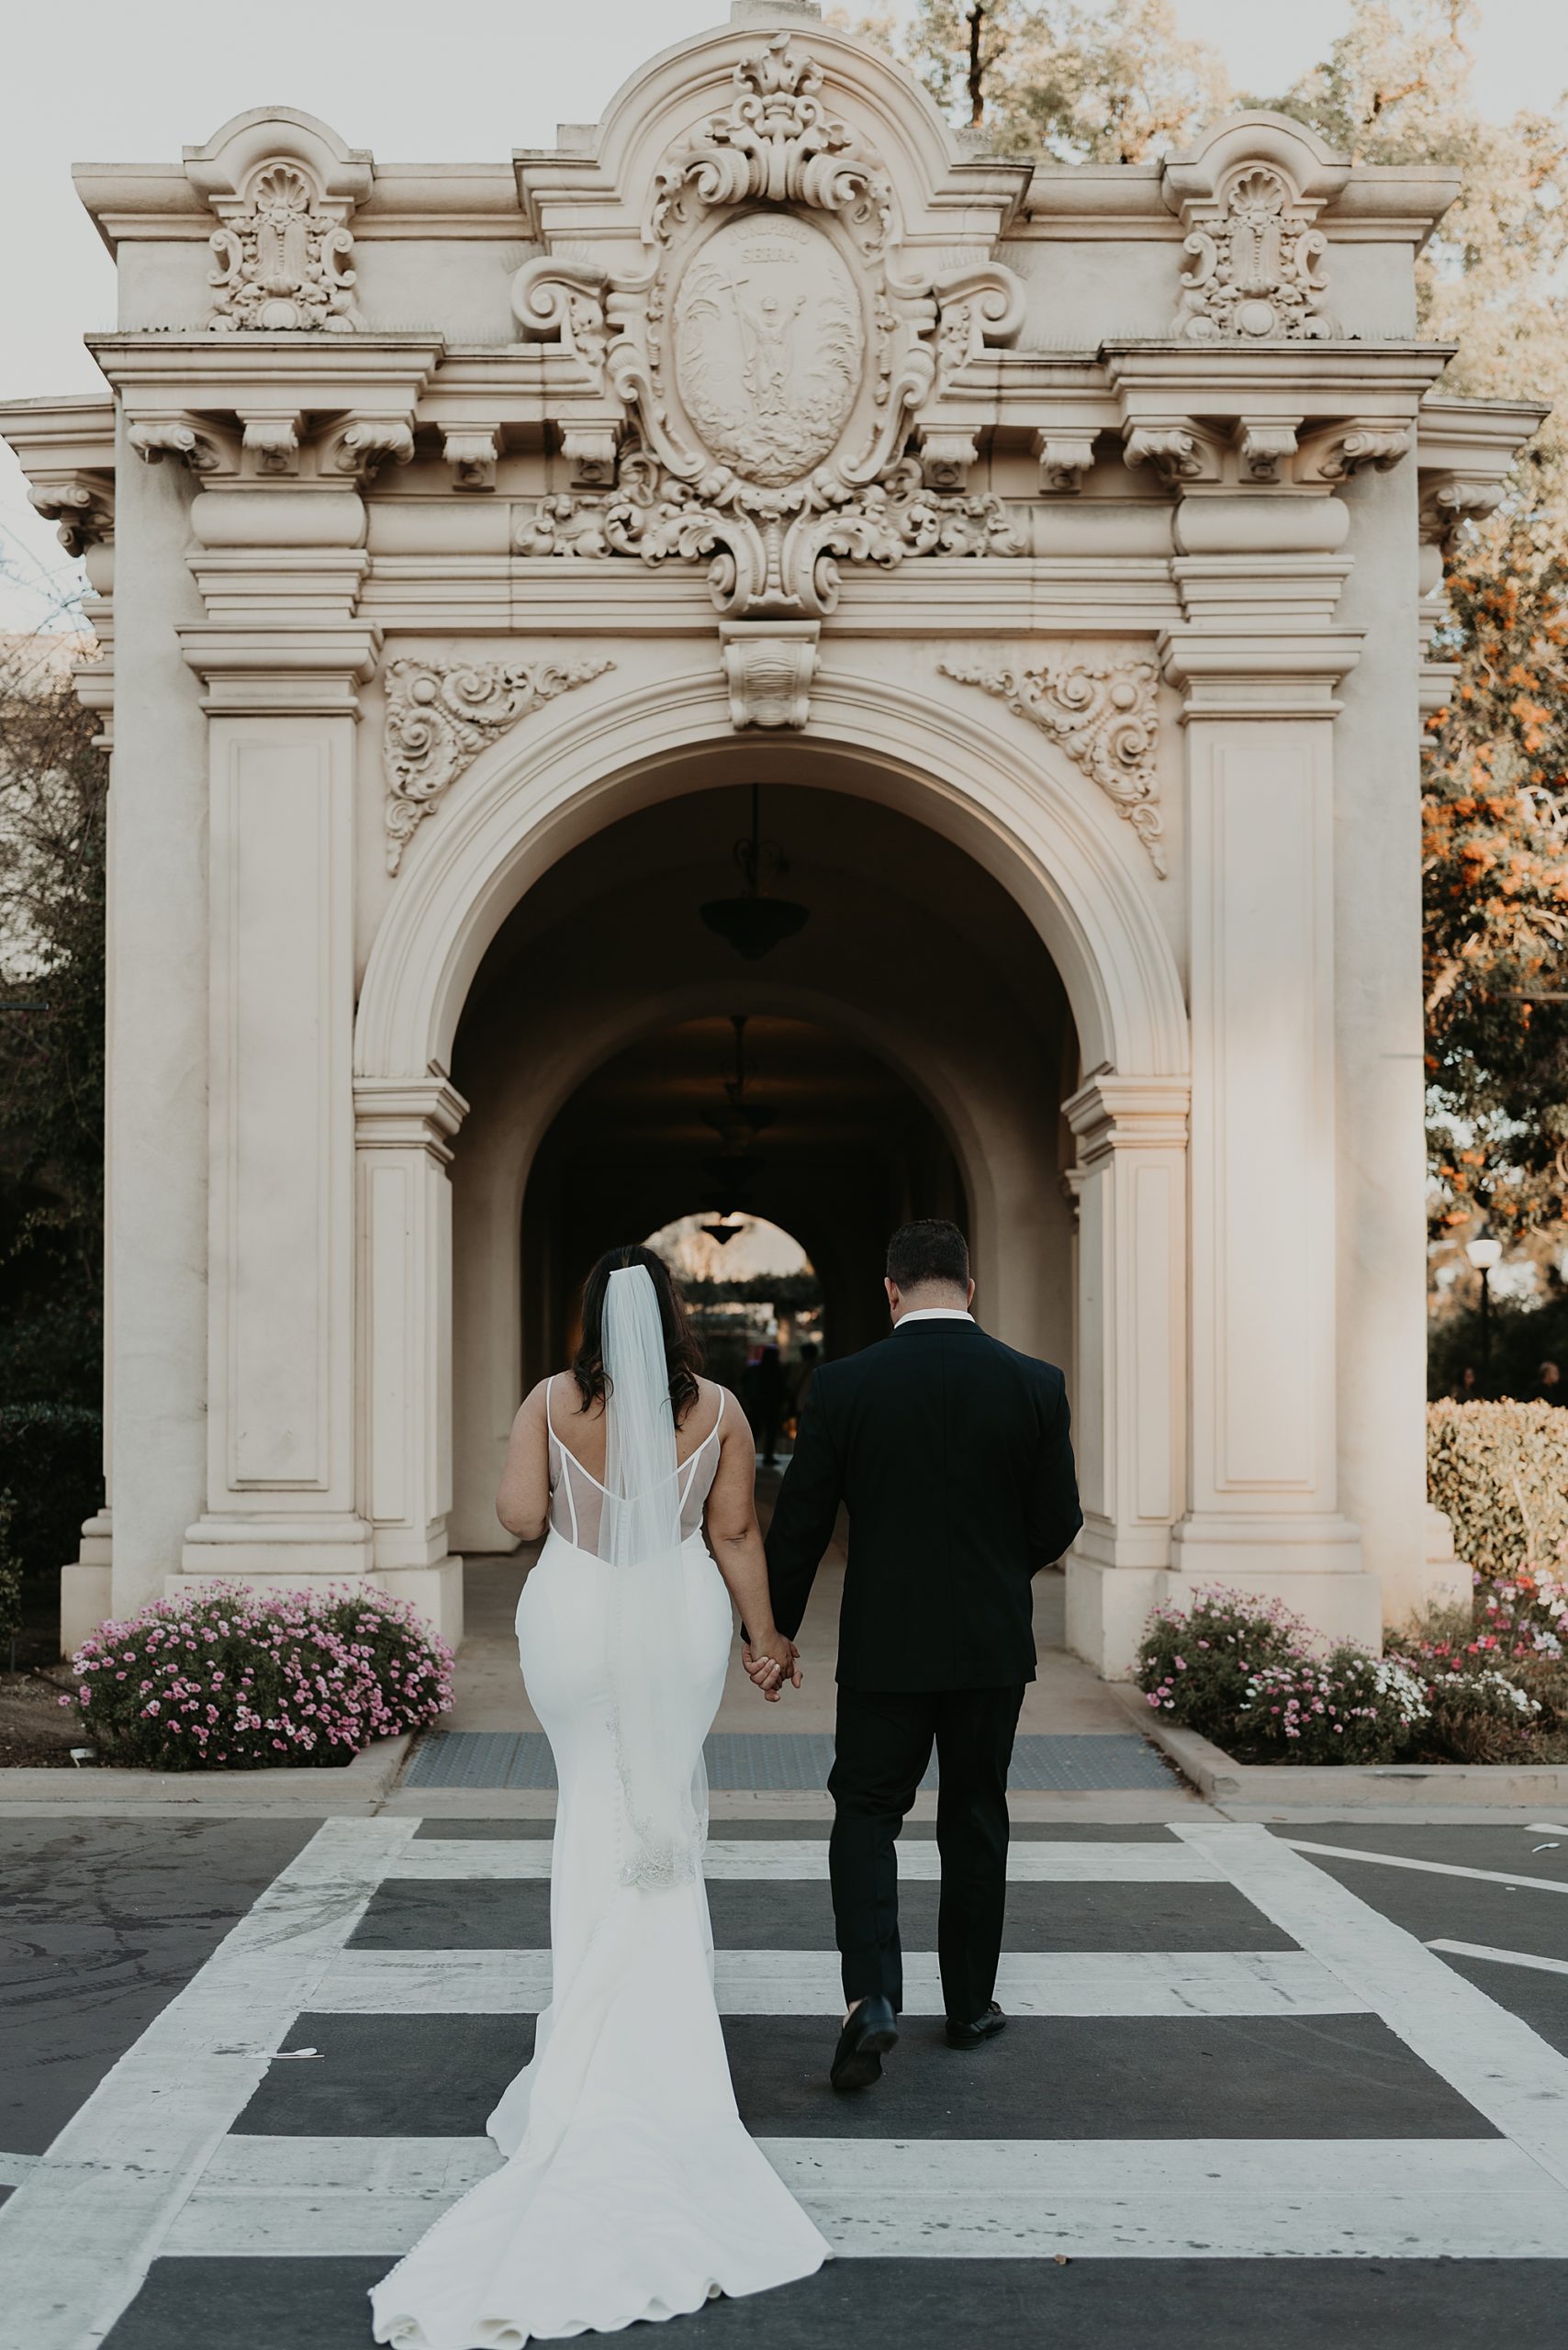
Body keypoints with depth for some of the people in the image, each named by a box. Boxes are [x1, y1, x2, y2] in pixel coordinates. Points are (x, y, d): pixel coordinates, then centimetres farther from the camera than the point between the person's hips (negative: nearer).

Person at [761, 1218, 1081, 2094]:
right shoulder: (1035, 1384, -7)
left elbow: (800, 1526, -5)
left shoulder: (843, 1385, -9)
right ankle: (971, 2003, 26)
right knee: (975, 1821, 16)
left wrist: (775, 1632, 7)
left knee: (867, 1815, 9)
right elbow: (1059, 1524, -2)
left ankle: (872, 1995, -8)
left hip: (884, 1644, -1)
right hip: (993, 1644, 2)